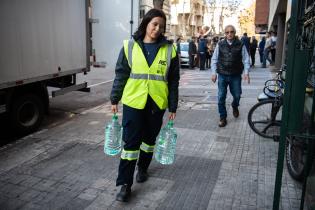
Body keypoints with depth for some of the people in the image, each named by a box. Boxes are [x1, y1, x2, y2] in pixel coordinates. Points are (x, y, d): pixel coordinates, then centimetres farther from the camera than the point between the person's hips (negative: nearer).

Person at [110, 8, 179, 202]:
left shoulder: (169, 49, 1)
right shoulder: (130, 46, 1)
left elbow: (173, 81, 3)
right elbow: (121, 75, 4)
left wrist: (173, 107, 2)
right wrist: (115, 99, 4)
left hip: (156, 103, 1)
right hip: (133, 102, -1)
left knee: (149, 139, 16)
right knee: (130, 142, -2)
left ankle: (143, 168, 41)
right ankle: (125, 184, 8)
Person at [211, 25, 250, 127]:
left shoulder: (240, 45, 1)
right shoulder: (220, 44, 2)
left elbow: (246, 59, 2)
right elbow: (214, 59, 5)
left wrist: (246, 72, -10)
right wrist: (214, 72, -2)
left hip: (236, 75, 0)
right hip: (222, 75, 0)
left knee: (237, 95, 10)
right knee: (221, 97, 1)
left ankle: (235, 107, 44)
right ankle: (222, 117, 16)